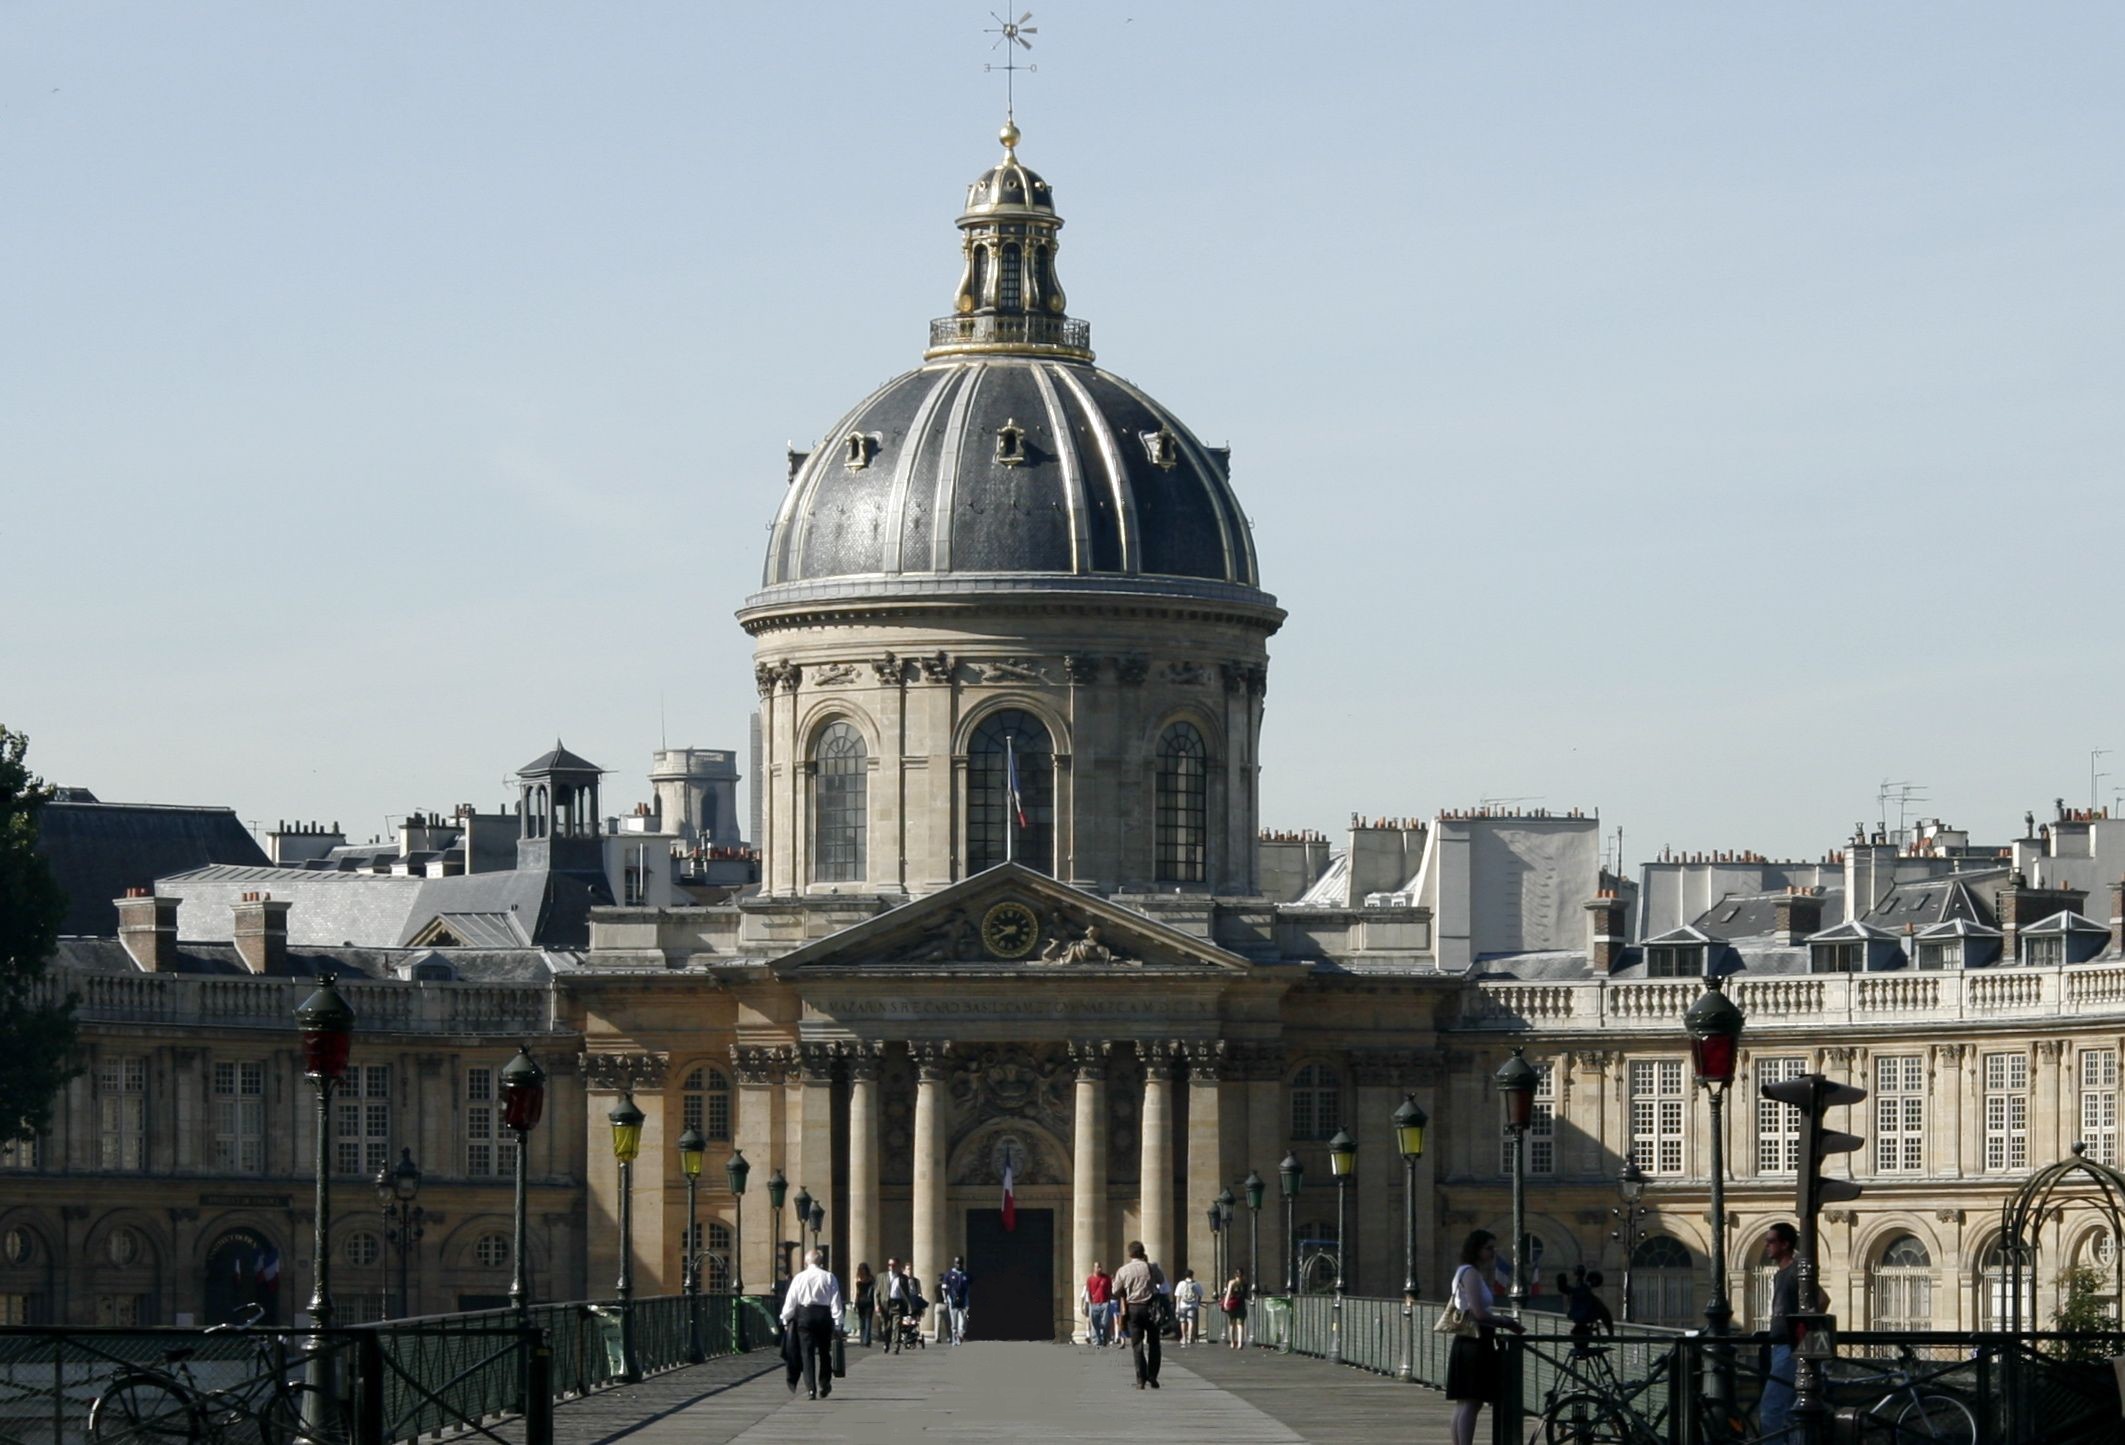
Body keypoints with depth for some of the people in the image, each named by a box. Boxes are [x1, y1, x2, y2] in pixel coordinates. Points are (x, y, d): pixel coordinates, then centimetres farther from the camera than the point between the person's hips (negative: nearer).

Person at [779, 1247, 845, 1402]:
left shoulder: (799, 1278, -1)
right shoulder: (829, 1278, 0)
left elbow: (790, 1301, 0)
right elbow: (836, 1302, -2)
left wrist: (786, 1320, 11)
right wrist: (837, 1324, 1)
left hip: (804, 1315, -1)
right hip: (824, 1316, 1)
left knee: (807, 1353, 0)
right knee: (824, 1352, 16)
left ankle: (810, 1389, -8)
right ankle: (824, 1386, 19)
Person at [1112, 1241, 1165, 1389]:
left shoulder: (1123, 1271, -3)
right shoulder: (1151, 1268, -6)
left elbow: (1116, 1293, 2)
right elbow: (1162, 1281, 13)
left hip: (1132, 1308, 0)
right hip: (1150, 1307, 0)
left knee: (1137, 1345, 5)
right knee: (1153, 1343, 12)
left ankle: (1141, 1379, -1)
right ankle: (1152, 1377, 8)